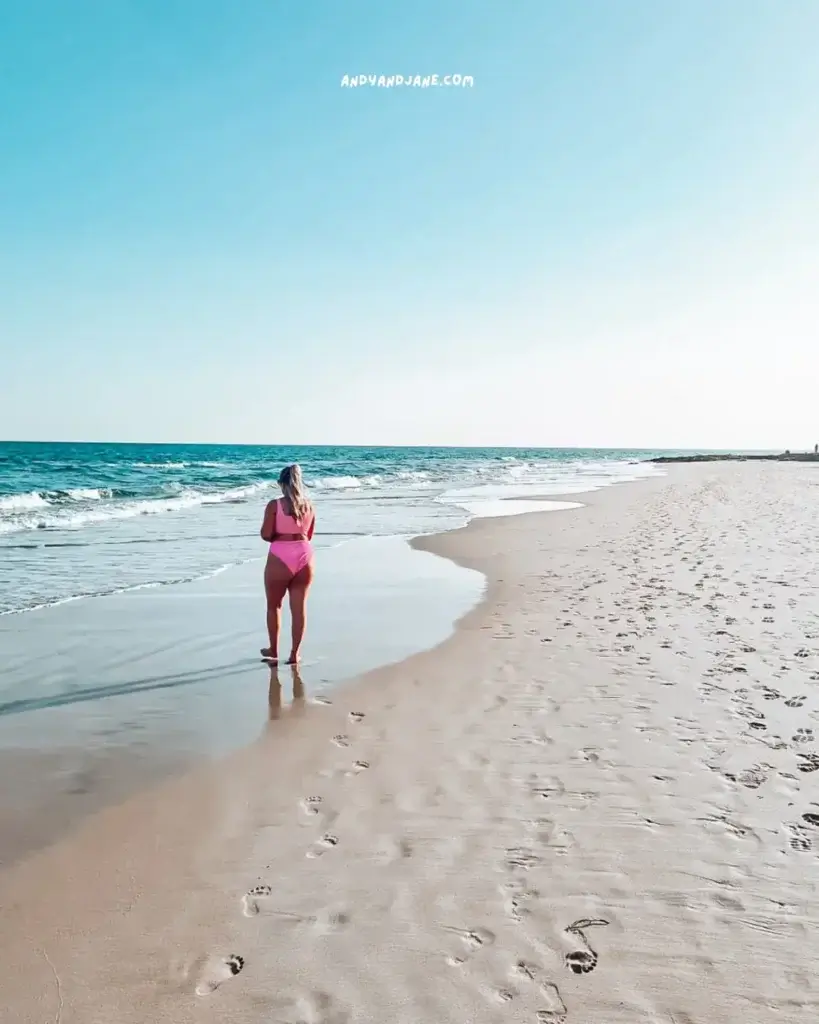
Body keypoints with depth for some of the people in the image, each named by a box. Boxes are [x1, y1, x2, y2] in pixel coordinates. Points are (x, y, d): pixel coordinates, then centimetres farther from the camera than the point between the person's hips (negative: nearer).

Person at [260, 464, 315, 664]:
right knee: (299, 608, 8)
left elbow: (265, 535, -10)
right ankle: (294, 654, 12)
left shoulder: (275, 505, -8)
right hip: (304, 556, 4)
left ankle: (273, 650, 25)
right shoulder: (309, 505, 5)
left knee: (274, 606, 16)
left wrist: (279, 537, 10)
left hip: (280, 558, -3)